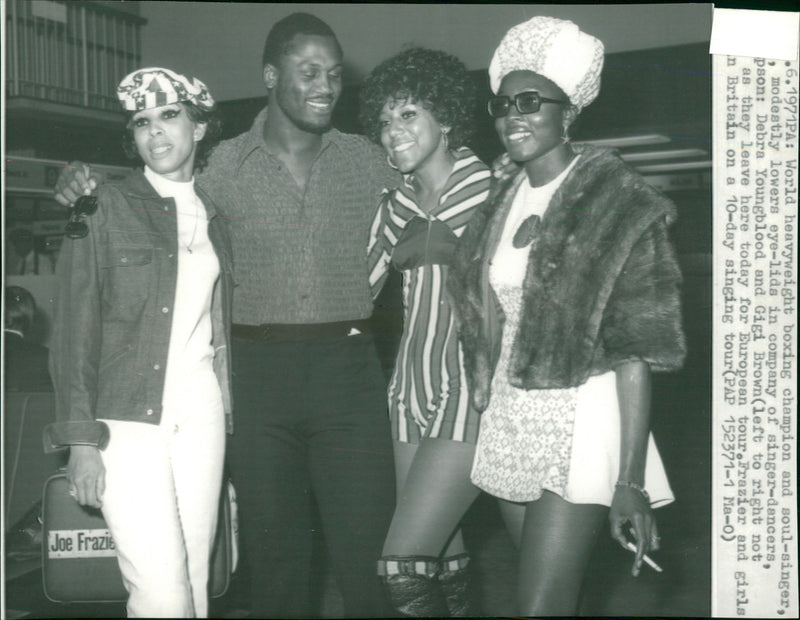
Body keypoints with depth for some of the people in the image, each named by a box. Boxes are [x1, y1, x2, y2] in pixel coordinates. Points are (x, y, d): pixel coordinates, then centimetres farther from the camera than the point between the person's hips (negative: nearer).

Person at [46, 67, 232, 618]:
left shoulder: (214, 218, 14)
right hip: (127, 419, -4)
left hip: (201, 414, 5)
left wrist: (228, 418, 12)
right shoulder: (106, 208, -2)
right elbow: (75, 329, -5)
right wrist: (81, 439, -11)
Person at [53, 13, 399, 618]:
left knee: (367, 550, -1)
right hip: (258, 370, 1)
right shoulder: (225, 165, 4)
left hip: (348, 368, 0)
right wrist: (88, 190, -4)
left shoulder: (367, 161, 6)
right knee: (274, 548, 11)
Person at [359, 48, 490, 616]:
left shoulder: (491, 192, -5)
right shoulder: (397, 206, 11)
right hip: (413, 387, 6)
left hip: (471, 392, -6)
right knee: (443, 559, 10)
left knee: (405, 566, -12)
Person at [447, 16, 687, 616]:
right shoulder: (502, 200, 10)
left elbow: (637, 350, -15)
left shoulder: (619, 204, -10)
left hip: (577, 423, -6)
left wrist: (630, 482, -19)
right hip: (508, 424, 6)